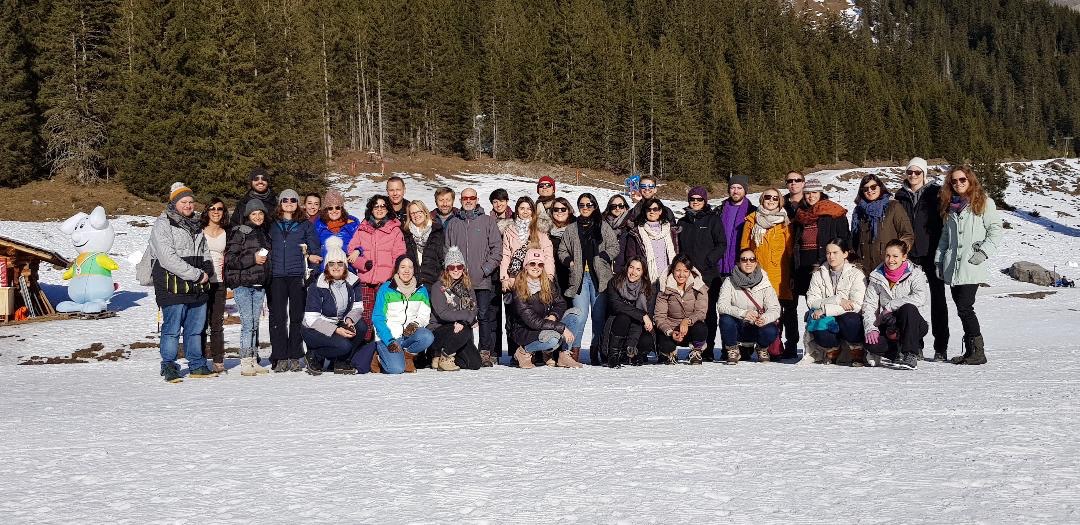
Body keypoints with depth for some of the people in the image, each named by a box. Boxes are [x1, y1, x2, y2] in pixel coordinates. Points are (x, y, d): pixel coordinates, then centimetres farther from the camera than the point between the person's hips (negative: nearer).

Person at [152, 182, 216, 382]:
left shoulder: (196, 225, 17)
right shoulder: (163, 224, -7)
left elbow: (205, 252, 26)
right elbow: (168, 259, -16)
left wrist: (206, 271, 3)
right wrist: (197, 275, -15)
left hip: (197, 288, 7)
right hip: (173, 288, -7)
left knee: (196, 328, 11)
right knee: (172, 328, -3)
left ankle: (197, 365, 20)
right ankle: (169, 367, 6)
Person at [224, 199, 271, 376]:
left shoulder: (264, 235, 18)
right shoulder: (239, 233, -4)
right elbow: (229, 258, -11)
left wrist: (265, 259, 12)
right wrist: (253, 259, -16)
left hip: (259, 285, 7)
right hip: (242, 284, -7)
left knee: (255, 324, 8)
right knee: (247, 323, -11)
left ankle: (253, 361, 12)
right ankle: (245, 364, -10)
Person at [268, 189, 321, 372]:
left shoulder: (306, 225, 12)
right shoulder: (272, 225, 15)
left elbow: (316, 250, 12)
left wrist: (311, 255, -8)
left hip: (297, 275, -1)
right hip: (277, 276, 1)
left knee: (297, 317, -1)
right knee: (278, 317, -4)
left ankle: (294, 357, 4)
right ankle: (280, 358, -2)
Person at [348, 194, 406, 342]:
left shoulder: (395, 230, 9)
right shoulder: (361, 229, 16)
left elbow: (399, 257, 4)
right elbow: (351, 251, 11)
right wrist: (364, 263, -7)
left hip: (386, 281, -2)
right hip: (365, 281, 2)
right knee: (365, 317, -1)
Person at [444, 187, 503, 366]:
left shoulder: (487, 221, 7)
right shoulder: (453, 224, 15)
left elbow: (497, 248, 2)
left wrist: (486, 269, -7)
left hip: (482, 280, -2)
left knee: (485, 315, -6)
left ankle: (486, 352, -2)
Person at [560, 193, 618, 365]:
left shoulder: (603, 227, 8)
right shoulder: (572, 229, 14)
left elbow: (614, 247, 5)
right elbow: (562, 250, 18)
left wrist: (601, 258, -8)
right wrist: (569, 261, 1)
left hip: (599, 277, 0)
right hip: (579, 276, 0)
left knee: (599, 315, 1)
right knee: (580, 314, -10)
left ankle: (595, 350, 11)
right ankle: (574, 349, -3)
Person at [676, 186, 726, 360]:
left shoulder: (713, 220, 4)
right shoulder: (682, 222, 18)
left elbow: (722, 245, -2)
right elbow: (678, 247, 20)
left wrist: (707, 262, -12)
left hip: (708, 274, -4)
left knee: (708, 312, -4)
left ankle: (707, 350, -2)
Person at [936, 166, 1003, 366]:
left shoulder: (984, 202, 1)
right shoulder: (950, 205, 19)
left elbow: (995, 230, -3)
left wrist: (984, 251, -13)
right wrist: (939, 259, 15)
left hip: (972, 266, -6)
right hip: (952, 266, 6)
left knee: (964, 308, -14)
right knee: (962, 309, 6)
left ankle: (978, 352, -7)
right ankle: (970, 351, 12)